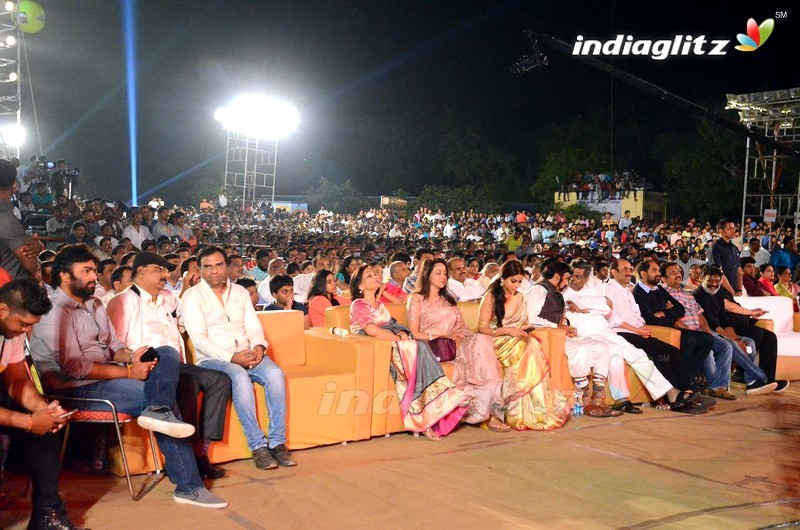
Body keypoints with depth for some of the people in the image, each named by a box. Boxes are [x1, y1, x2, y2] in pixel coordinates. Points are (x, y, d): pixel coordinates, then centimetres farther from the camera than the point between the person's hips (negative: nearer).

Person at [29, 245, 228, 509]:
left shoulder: (93, 304, 16)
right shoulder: (55, 311, -13)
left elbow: (115, 347, 17)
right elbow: (72, 367, -22)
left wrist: (132, 356, -8)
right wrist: (128, 372, -21)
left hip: (107, 373, 9)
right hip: (77, 388, -9)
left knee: (167, 354, -9)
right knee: (159, 395, -22)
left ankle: (159, 411, -37)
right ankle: (187, 486, -19)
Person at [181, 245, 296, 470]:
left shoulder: (240, 292, 17)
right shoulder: (192, 296, 1)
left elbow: (254, 327, 13)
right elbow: (199, 338, -10)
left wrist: (258, 346, -12)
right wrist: (232, 357, -21)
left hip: (247, 354, 5)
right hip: (213, 359, -4)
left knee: (275, 374, -26)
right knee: (241, 377, -36)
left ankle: (277, 442, -23)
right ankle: (258, 445, -31)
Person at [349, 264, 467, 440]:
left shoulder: (379, 304, 27)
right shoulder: (358, 305, 1)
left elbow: (394, 326, 17)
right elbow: (372, 330, -15)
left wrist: (402, 334, -5)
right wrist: (398, 339, -15)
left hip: (392, 345, 7)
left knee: (420, 347, -23)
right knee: (416, 348, -27)